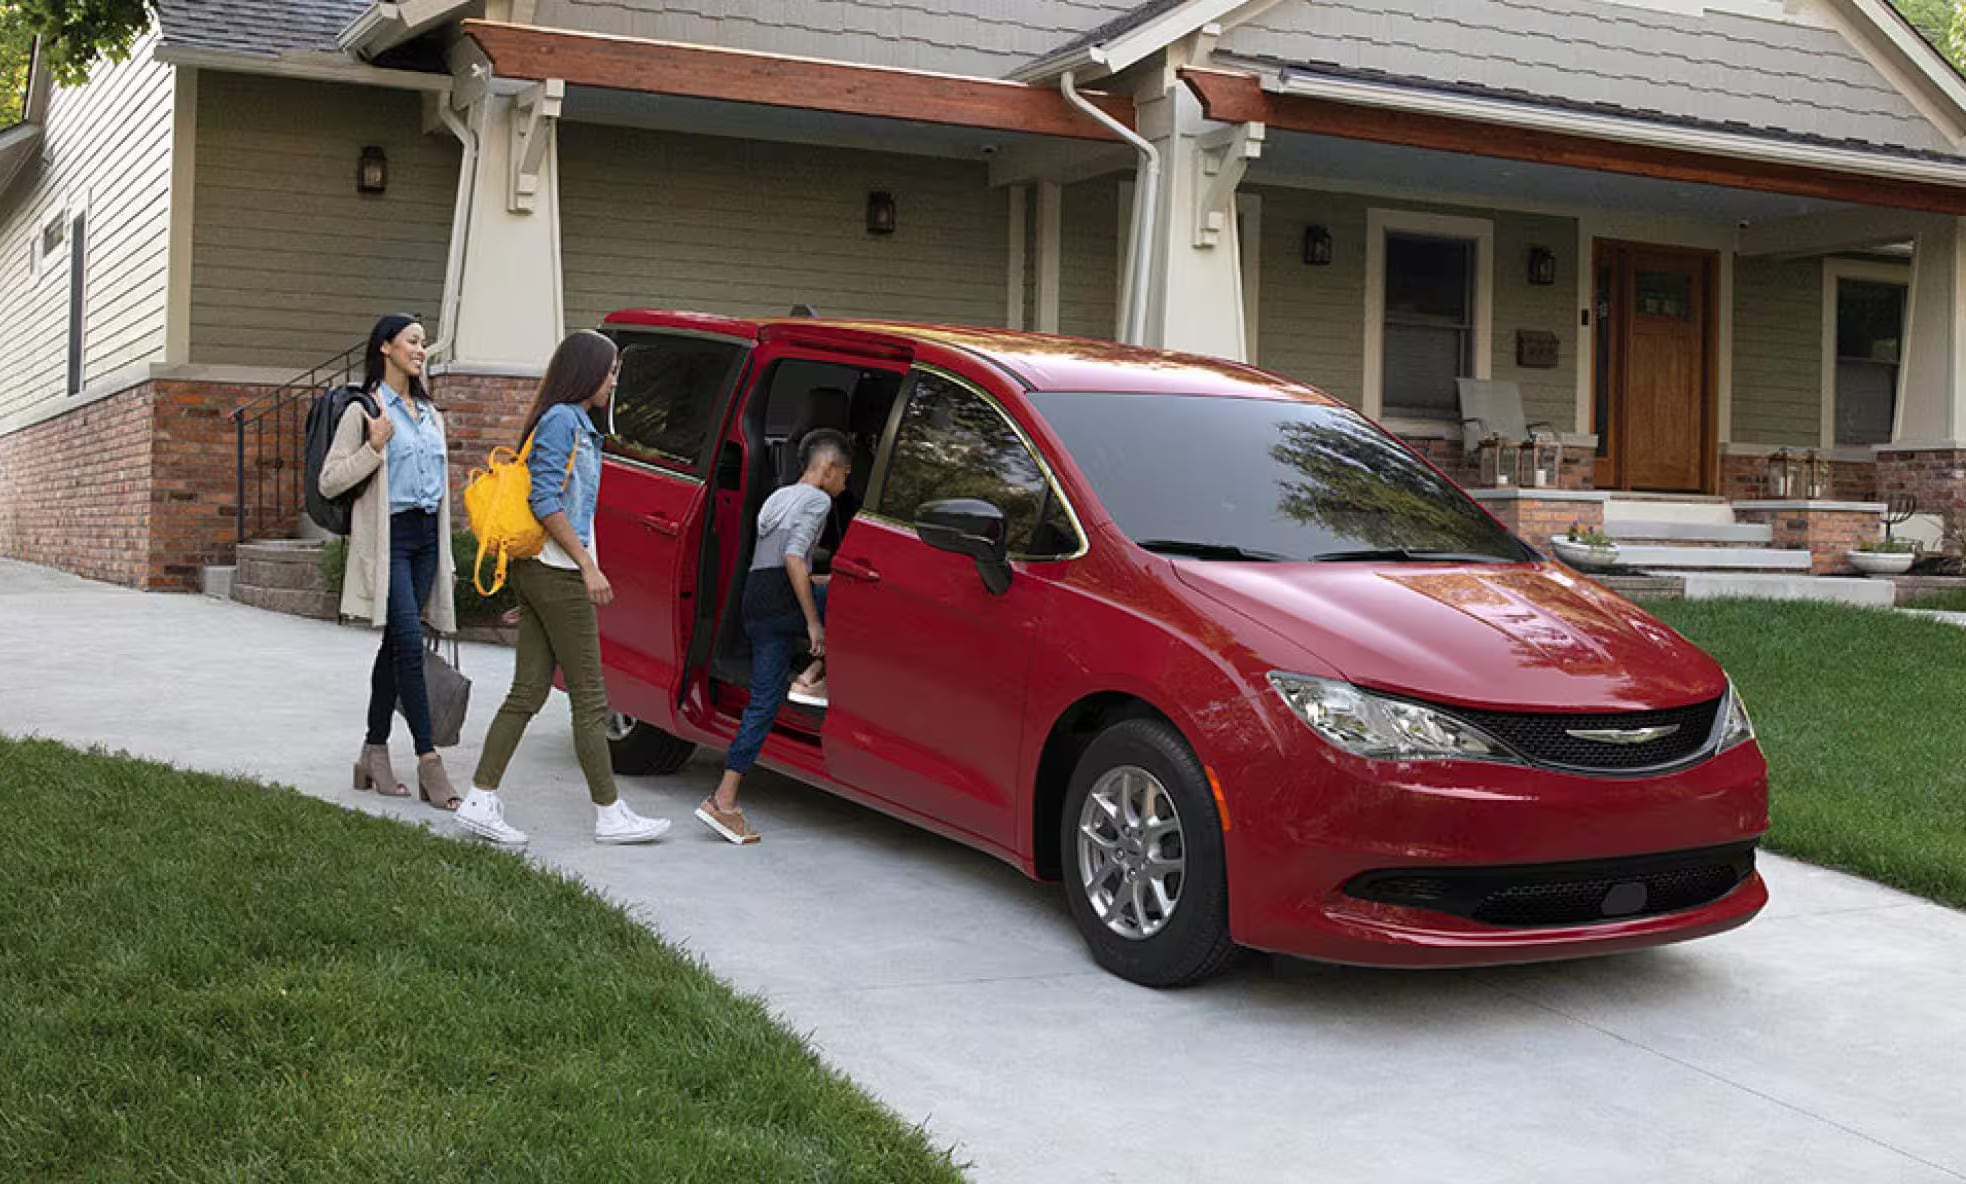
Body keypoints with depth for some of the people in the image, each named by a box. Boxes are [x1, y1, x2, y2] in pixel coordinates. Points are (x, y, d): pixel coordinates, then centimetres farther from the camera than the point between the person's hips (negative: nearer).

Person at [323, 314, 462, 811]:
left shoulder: (430, 414, 19)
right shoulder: (363, 411, -3)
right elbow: (329, 481, -6)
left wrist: (445, 558, 21)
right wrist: (373, 449, -20)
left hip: (426, 535, 7)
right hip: (388, 537, -7)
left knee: (395, 646, 8)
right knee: (409, 644, -13)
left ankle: (374, 753, 14)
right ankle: (429, 760, -14)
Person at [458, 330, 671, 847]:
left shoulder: (576, 422, 18)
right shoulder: (562, 420, -12)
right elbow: (545, 501, -18)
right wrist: (588, 566, -19)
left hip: (537, 571, 10)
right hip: (557, 572, -10)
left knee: (528, 690, 8)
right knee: (589, 697, -3)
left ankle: (480, 801, 9)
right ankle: (610, 815, 3)